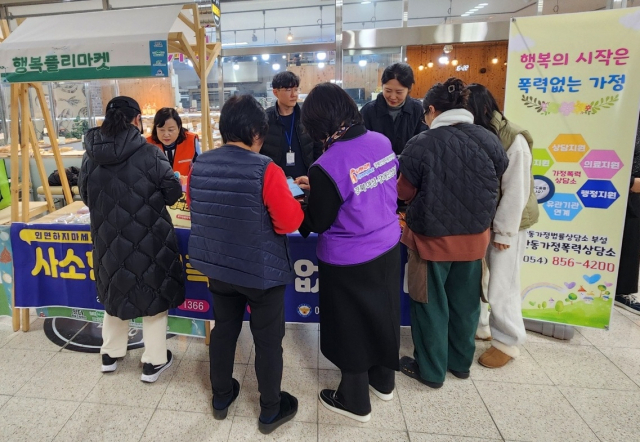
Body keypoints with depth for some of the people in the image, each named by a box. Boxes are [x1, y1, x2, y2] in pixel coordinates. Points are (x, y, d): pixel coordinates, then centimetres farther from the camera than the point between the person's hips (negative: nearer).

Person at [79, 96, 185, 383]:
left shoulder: (90, 157, -3)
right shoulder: (150, 154, -17)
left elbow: (85, 198, 8)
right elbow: (174, 193, -10)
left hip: (109, 240, 4)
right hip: (149, 240, -4)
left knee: (115, 292, 23)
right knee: (154, 294, 12)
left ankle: (110, 354, 38)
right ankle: (154, 361, 22)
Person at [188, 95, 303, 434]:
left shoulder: (199, 165, -4)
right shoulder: (266, 170, -22)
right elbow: (291, 221, -20)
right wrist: (289, 198, -1)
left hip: (217, 266, 6)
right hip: (262, 270, -5)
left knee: (224, 330, 22)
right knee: (268, 340, 12)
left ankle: (221, 397, 40)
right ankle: (271, 411, 29)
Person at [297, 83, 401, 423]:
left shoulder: (327, 166, -26)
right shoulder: (382, 142, -6)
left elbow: (316, 224, -15)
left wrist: (311, 196, 6)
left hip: (349, 261, -6)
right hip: (388, 247, 7)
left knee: (351, 326, 14)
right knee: (383, 313, 24)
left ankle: (355, 401, 36)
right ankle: (384, 381, 48)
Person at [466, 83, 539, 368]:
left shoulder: (513, 140, -19)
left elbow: (516, 191, -18)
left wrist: (505, 231, -14)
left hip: (508, 222, -6)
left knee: (501, 286, 3)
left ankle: (508, 342, 22)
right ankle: (478, 325, 33)